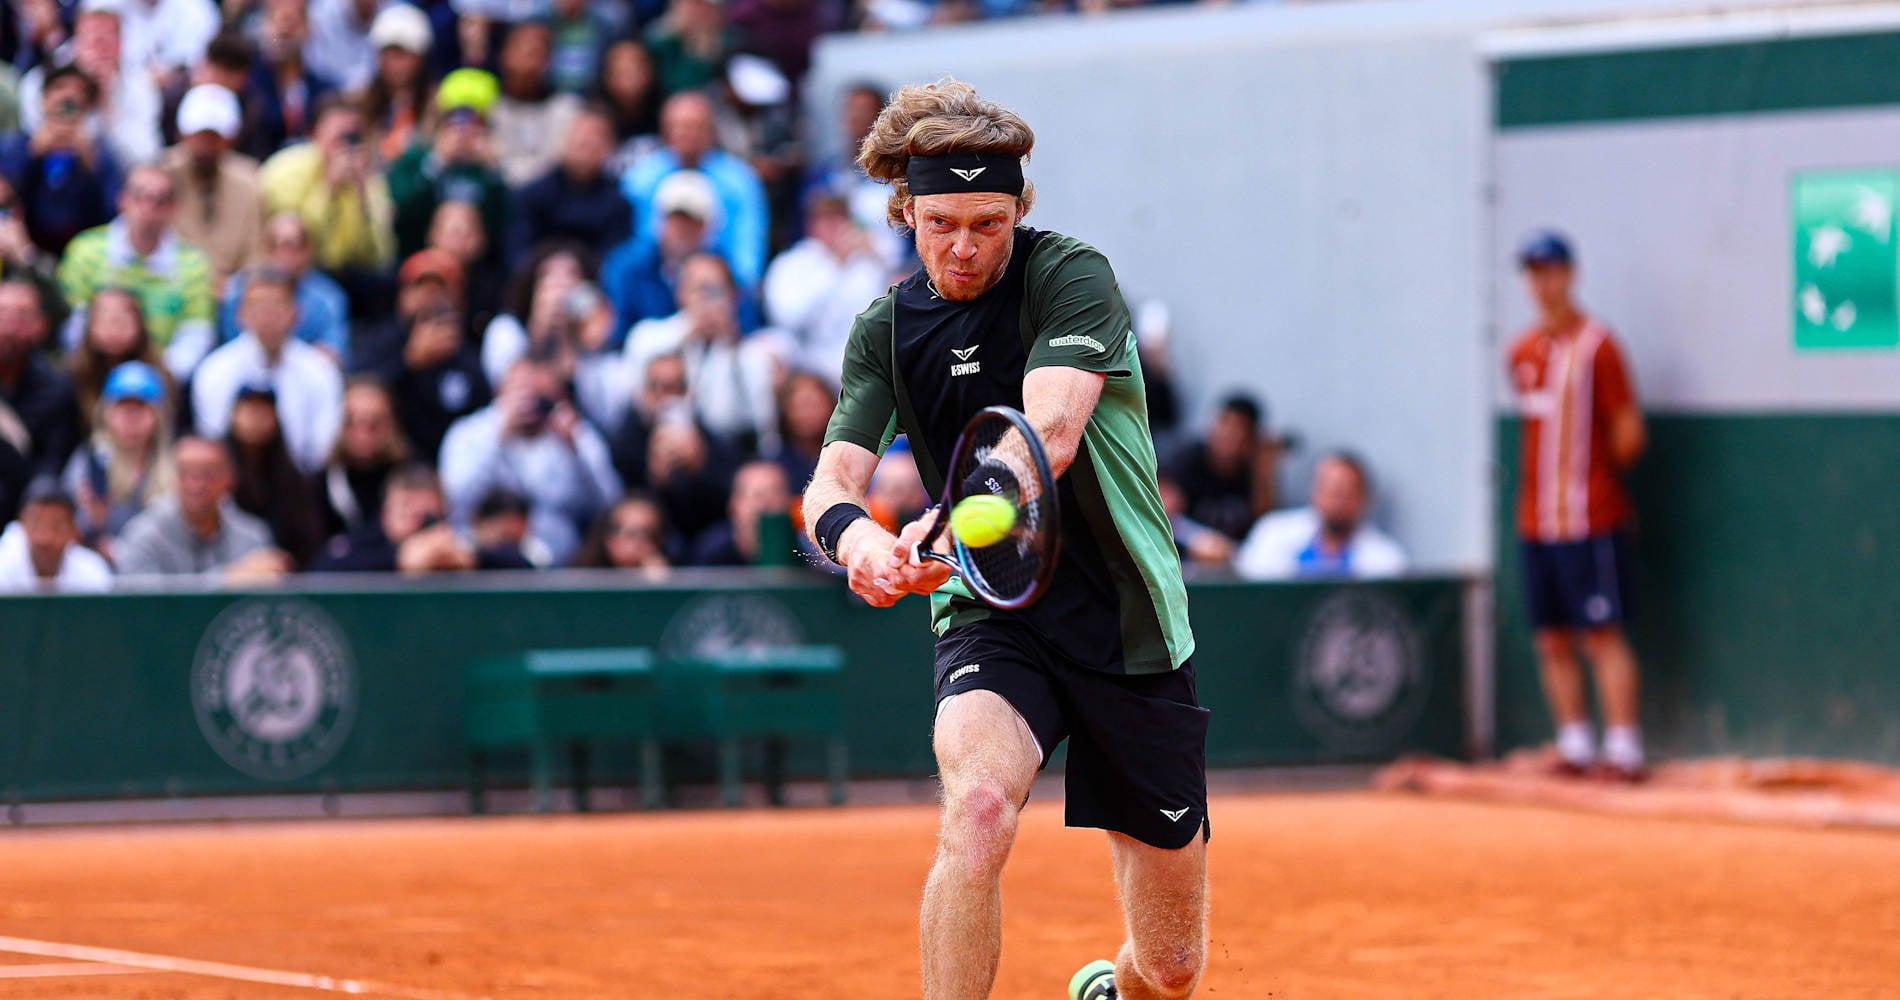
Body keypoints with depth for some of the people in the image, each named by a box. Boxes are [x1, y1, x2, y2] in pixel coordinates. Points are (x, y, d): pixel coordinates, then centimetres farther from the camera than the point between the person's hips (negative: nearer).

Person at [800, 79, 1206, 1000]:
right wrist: (851, 532, -33)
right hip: (991, 620, 1)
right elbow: (832, 479, -7)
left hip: (1128, 622, -1)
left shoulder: (1072, 275, -10)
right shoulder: (886, 328, 2)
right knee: (978, 805, -34)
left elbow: (1051, 433, -25)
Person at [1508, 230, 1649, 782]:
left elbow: (1628, 434, -7)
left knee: (1603, 633, -8)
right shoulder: (1522, 352, 12)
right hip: (1535, 520, 7)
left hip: (1591, 518, -7)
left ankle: (1624, 747, -7)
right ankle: (1575, 743, 14)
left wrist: (1593, 475, 4)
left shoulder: (1597, 345, -8)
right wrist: (1542, 482, 12)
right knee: (1552, 638, 7)